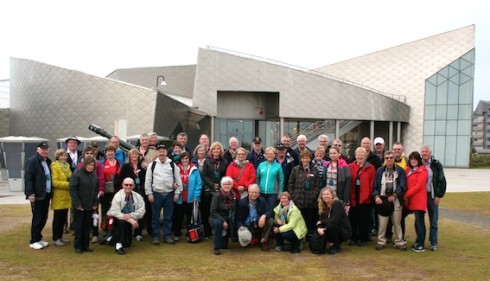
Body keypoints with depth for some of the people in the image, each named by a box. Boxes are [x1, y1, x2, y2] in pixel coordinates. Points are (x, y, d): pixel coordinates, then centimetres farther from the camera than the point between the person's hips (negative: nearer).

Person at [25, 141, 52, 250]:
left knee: (43, 218, 11)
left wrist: (51, 192, 12)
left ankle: (38, 238, 24)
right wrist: (30, 193, -20)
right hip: (37, 195, -7)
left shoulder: (48, 161, 14)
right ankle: (33, 241, 10)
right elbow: (28, 178, -14)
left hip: (46, 194, 7)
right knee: (37, 218, 0)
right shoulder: (32, 161, -9)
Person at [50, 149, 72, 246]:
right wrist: (68, 184, -19)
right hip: (58, 197, -7)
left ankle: (60, 236, 22)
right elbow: (54, 182, -19)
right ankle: (55, 238, 9)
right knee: (57, 218, 0)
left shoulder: (67, 165, 14)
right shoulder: (54, 167, -11)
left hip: (66, 197, 7)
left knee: (63, 218, 12)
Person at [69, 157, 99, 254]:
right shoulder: (77, 173, -10)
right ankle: (77, 246, 13)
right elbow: (72, 189, -13)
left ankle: (85, 245, 18)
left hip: (90, 206, 5)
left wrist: (95, 203, 4)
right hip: (79, 206, -5)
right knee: (78, 226, 3)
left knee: (87, 226, 9)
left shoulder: (94, 175, 7)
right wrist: (77, 203, -15)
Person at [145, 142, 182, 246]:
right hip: (156, 194, -1)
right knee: (155, 217, 6)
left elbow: (178, 180, 4)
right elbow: (148, 180, 1)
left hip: (169, 194, 1)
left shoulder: (172, 165, 3)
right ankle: (155, 236, 16)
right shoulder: (152, 165, 1)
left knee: (168, 217, 9)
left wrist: (177, 193, 0)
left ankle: (167, 236, 18)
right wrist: (149, 194, -4)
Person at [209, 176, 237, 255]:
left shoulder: (233, 195, -2)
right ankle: (217, 248, -21)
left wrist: (232, 218, -13)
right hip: (216, 218, -5)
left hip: (228, 219, 5)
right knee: (218, 223, -35)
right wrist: (223, 221, -24)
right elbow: (213, 211, -18)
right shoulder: (217, 195, -15)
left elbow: (234, 210, 6)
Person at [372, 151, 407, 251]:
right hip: (382, 199, 1)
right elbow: (375, 185, 6)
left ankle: (399, 242, 16)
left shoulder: (400, 171, 3)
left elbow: (402, 186, -4)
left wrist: (394, 195, -13)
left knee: (397, 222, 6)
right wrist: (376, 196, -9)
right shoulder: (380, 170, 9)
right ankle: (381, 241, 11)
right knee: (382, 223, 0)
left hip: (396, 200, -1)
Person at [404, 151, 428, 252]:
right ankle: (418, 241, 21)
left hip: (419, 200, -6)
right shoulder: (408, 170, 15)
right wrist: (407, 196, -1)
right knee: (417, 222, 13)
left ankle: (421, 245, -1)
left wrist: (406, 195, -12)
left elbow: (419, 185, -14)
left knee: (419, 222, -5)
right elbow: (407, 184, 14)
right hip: (411, 200, 6)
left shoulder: (422, 170, -6)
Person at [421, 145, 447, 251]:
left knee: (433, 220, 2)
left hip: (432, 196, -2)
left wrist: (439, 196, -6)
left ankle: (433, 243, 11)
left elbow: (442, 181, -1)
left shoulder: (436, 165, -3)